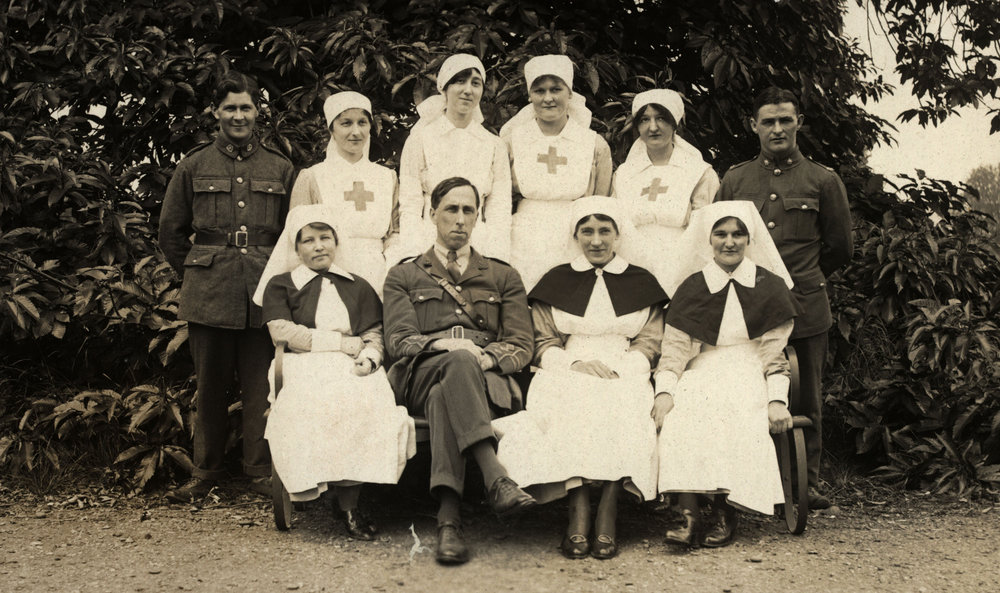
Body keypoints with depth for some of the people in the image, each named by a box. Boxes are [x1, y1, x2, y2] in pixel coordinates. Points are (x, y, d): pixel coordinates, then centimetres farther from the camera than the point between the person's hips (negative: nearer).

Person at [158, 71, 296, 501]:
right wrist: (196, 274, 11)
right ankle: (205, 472, 15)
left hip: (263, 292, 0)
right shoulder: (194, 166, 8)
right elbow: (170, 232, 13)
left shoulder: (280, 169, 9)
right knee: (210, 383, 5)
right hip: (209, 294, 0)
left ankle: (261, 470, 11)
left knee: (260, 384, 1)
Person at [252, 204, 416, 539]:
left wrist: (369, 357, -9)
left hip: (353, 371, 2)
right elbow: (282, 332, 2)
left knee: (368, 403, -34)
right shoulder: (280, 285, 20)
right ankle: (346, 507, -29)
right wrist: (344, 343, -1)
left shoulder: (357, 287, 28)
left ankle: (350, 504, -30)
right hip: (304, 369, -1)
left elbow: (375, 333, 17)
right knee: (315, 406, -38)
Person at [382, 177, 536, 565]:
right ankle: (496, 478, -56)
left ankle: (448, 518, -52)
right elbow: (398, 340, 7)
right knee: (457, 363, -39)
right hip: (422, 377, -1)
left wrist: (486, 357, -12)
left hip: (489, 380, 1)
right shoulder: (403, 276, 23)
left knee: (445, 398, -37)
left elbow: (521, 345, 12)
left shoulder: (503, 277, 25)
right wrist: (448, 347, -14)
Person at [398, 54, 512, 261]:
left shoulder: (494, 146, 10)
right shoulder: (420, 139, 5)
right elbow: (409, 208, 2)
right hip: (430, 244, -1)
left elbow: (500, 212, 8)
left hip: (478, 250, 2)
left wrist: (496, 265, -4)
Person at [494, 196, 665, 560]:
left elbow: (649, 344, 10)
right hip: (567, 376, 0)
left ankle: (608, 514, -39)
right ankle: (578, 511, -41)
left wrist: (617, 370, -10)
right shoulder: (555, 282, 17)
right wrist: (577, 363, -10)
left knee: (621, 409, -36)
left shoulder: (642, 283, 18)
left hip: (625, 377, 0)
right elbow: (542, 345, 11)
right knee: (571, 408, -36)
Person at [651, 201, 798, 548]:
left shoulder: (769, 286, 9)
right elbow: (675, 349, 3)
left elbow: (773, 352, 4)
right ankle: (690, 518, -37)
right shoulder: (692, 288, 11)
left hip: (751, 376, -1)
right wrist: (664, 392, -14)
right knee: (681, 419, -32)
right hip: (701, 374, 1)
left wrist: (777, 399, -11)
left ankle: (726, 515, -26)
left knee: (739, 424, -34)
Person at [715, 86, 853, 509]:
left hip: (803, 310, -1)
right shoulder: (734, 180, 13)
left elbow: (840, 248, 15)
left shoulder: (823, 182, 9)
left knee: (805, 402, 4)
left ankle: (807, 485, 15)